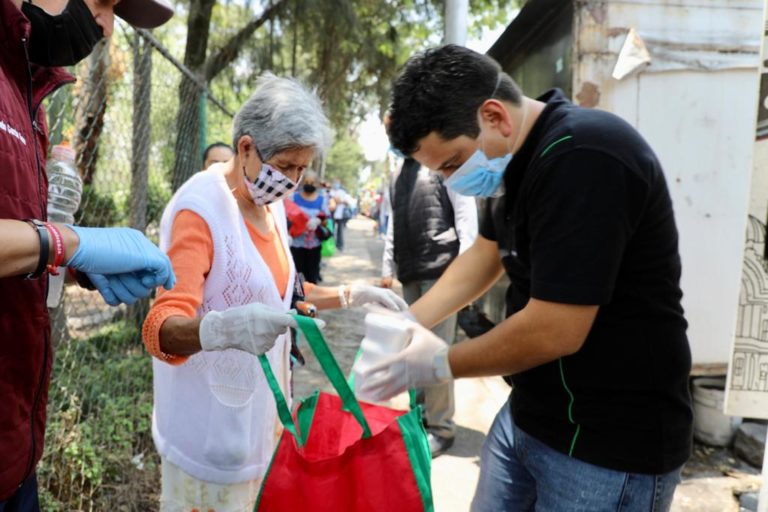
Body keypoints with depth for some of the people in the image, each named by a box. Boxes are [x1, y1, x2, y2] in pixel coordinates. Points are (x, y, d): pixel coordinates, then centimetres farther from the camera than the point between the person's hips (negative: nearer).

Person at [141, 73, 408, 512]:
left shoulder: (271, 205, 3)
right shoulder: (201, 208, -22)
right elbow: (161, 328, -28)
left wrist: (352, 296, 6)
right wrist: (222, 328, -48)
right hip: (213, 422, -7)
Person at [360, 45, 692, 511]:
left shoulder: (582, 159, -26)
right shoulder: (519, 155, 6)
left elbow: (555, 332, -28)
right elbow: (486, 254, 15)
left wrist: (442, 363, -12)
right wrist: (411, 320, 3)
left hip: (609, 441, -8)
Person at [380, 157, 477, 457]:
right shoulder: (403, 172, 18)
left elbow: (466, 219, -10)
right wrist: (388, 269, 18)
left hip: (440, 269, -7)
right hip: (410, 272, 7)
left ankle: (440, 427, 11)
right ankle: (422, 409, 31)